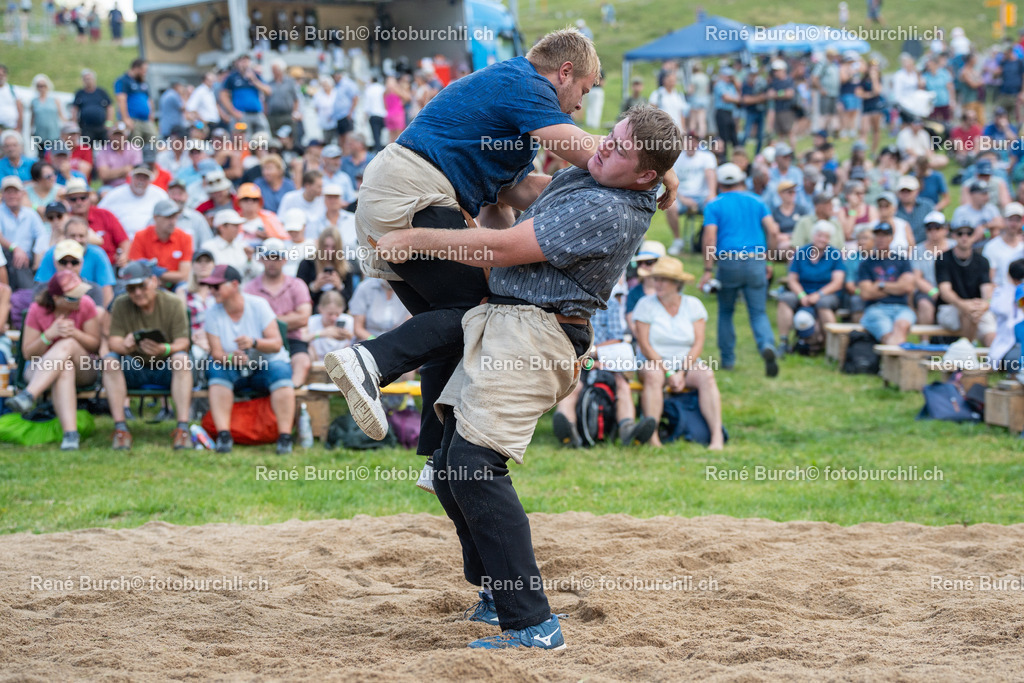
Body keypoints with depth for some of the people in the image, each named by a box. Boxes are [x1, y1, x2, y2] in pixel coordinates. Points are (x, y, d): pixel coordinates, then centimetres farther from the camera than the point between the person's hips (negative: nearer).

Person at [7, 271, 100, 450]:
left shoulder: (86, 305, -7)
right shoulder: (37, 310, -8)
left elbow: (95, 344, -3)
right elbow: (27, 353, -6)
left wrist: (74, 333, -23)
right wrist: (50, 334, -23)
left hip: (82, 369, 1)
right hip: (42, 369, -1)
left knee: (67, 345, -33)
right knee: (64, 370, -38)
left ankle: (28, 396, -46)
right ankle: (70, 433, -54)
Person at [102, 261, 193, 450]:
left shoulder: (173, 304, -7)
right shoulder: (121, 305, -3)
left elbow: (182, 342, -15)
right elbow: (113, 341, -11)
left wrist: (164, 349, -39)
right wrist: (124, 346, -37)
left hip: (166, 370, -1)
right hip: (134, 369, 1)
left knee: (181, 358, -32)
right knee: (110, 361, -27)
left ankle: (182, 427, -36)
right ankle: (120, 428, -30)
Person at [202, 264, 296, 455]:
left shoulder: (258, 305, -10)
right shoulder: (213, 314, -4)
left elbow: (276, 344, -16)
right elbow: (216, 353, -11)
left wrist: (254, 343, -36)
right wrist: (231, 358, -34)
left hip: (266, 366, -1)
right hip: (232, 370, 2)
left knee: (280, 370, -33)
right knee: (218, 370, -30)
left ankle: (285, 437, -37)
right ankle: (223, 436, -38)